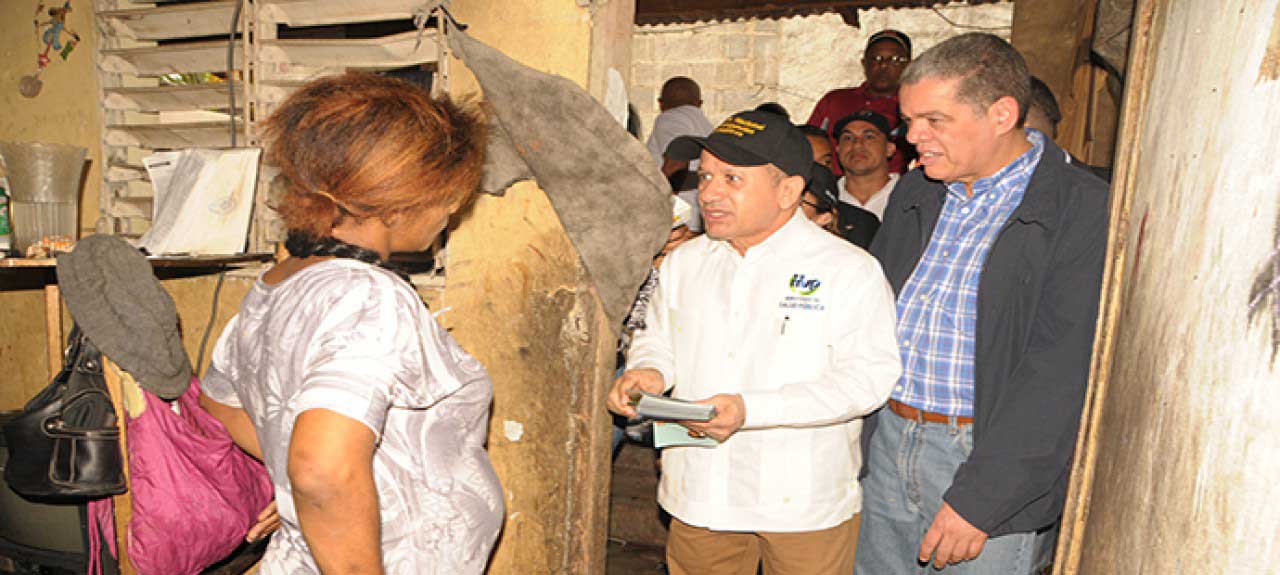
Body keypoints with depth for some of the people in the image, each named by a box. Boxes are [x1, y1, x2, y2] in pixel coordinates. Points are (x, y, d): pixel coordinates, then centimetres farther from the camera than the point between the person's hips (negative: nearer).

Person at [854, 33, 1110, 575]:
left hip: (992, 462, -5)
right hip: (887, 445, 6)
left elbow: (1058, 372, -18)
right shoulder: (913, 194, 9)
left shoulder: (1082, 211, -12)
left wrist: (979, 497, -20)